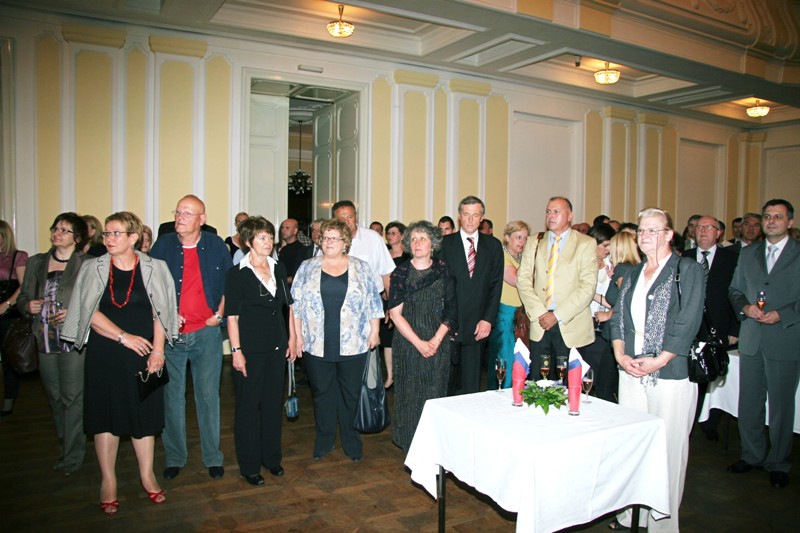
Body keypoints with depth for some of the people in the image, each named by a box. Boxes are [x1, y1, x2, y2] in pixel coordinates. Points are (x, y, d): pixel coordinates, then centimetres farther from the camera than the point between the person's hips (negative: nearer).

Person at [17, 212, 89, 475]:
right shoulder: (36, 262, 12)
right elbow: (23, 297, 17)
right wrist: (28, 306, -4)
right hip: (45, 342, 6)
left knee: (72, 397, -2)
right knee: (55, 398, 16)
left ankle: (72, 456, 10)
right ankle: (65, 447, 31)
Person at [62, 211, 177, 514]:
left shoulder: (154, 269, 0)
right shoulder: (93, 268, 2)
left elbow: (160, 313, -2)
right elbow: (90, 312, -4)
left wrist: (157, 350, -10)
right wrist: (124, 336, -12)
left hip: (143, 353, 0)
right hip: (104, 353, 1)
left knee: (144, 412, 7)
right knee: (106, 413, 6)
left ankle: (146, 475, 23)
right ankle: (108, 481, 20)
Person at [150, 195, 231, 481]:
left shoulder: (216, 246, 1)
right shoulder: (163, 245, 1)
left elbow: (229, 283, 10)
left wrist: (219, 314, 0)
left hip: (207, 333, -1)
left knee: (208, 396, 6)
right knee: (172, 397, 8)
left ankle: (213, 457, 18)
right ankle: (174, 457, 22)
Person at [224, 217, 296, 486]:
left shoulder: (278, 269, 7)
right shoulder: (237, 274, -7)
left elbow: (289, 305, 12)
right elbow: (232, 315, -9)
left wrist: (292, 338, 9)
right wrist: (236, 350, -14)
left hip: (276, 347, 5)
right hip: (250, 349, -5)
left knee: (273, 402, 14)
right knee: (248, 406, 5)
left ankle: (271, 457, 30)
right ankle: (249, 466, 19)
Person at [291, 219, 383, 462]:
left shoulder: (361, 268, 4)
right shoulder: (308, 267, 5)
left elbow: (373, 301, 5)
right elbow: (296, 304, 5)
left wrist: (374, 331, 0)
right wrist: (298, 336, 1)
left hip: (352, 344, 0)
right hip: (317, 344, 1)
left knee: (350, 394, 9)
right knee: (321, 393, 11)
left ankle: (351, 441, 26)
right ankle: (324, 440, 27)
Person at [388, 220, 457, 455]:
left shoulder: (443, 270, 3)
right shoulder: (400, 272, -1)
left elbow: (451, 310, 2)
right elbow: (396, 314, -5)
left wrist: (436, 341, -9)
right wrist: (419, 343, -11)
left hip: (438, 344, 1)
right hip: (408, 345, -1)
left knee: (435, 394, 4)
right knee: (410, 394, 3)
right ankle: (411, 451, 17)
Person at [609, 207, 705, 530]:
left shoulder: (688, 270, -3)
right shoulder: (633, 275, 15)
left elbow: (688, 322, -10)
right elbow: (618, 317, 13)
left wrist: (659, 360, -15)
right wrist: (620, 355, -2)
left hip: (671, 374, -5)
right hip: (631, 373, 5)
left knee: (668, 448, 1)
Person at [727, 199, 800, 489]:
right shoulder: (748, 253, 12)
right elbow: (734, 289, 14)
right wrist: (745, 307, -5)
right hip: (751, 339, 4)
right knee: (748, 402, 11)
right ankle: (752, 455, 27)